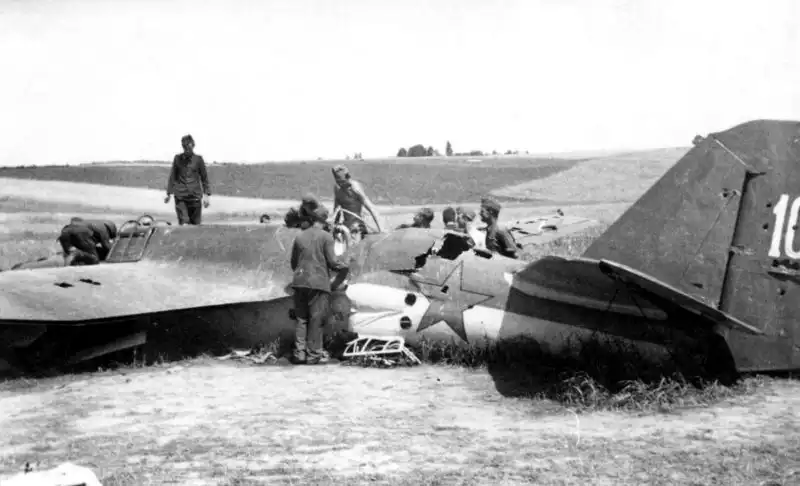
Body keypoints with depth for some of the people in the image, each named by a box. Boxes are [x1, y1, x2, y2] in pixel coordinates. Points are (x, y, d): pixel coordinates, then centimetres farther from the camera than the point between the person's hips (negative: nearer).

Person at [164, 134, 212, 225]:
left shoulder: (198, 159, 3)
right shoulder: (178, 158, 5)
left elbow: (204, 178, 6)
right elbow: (172, 177, 11)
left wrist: (207, 195, 1)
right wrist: (169, 194, 11)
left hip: (195, 196, 0)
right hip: (180, 196, 0)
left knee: (195, 223, 2)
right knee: (183, 222, -10)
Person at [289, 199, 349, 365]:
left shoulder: (300, 236, 9)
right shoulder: (326, 237, -5)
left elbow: (293, 262, 14)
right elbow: (332, 261, -9)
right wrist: (343, 266, 11)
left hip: (300, 282, 4)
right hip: (319, 282, -4)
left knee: (301, 318, 10)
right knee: (316, 319, 1)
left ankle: (299, 352, 6)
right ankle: (313, 354, 2)